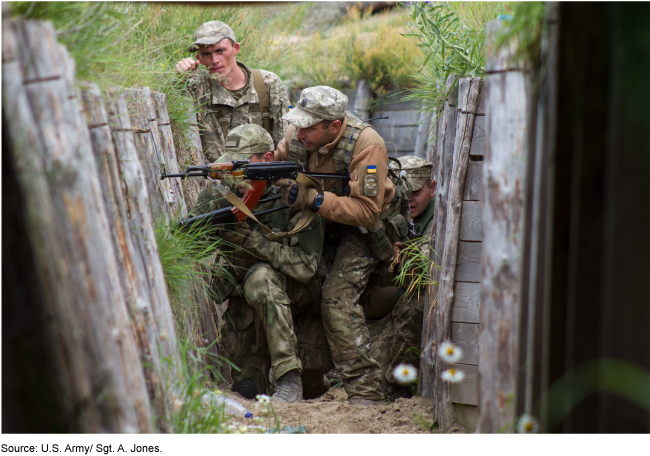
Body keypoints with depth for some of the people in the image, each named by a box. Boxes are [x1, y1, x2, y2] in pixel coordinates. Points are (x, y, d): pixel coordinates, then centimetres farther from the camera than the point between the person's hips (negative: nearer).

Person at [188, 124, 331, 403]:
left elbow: (306, 266, -27)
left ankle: (289, 380, -31)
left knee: (261, 277, -38)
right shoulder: (220, 193, -7)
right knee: (245, 390, -1)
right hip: (243, 300, 5)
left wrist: (252, 239, -34)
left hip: (290, 293, -4)